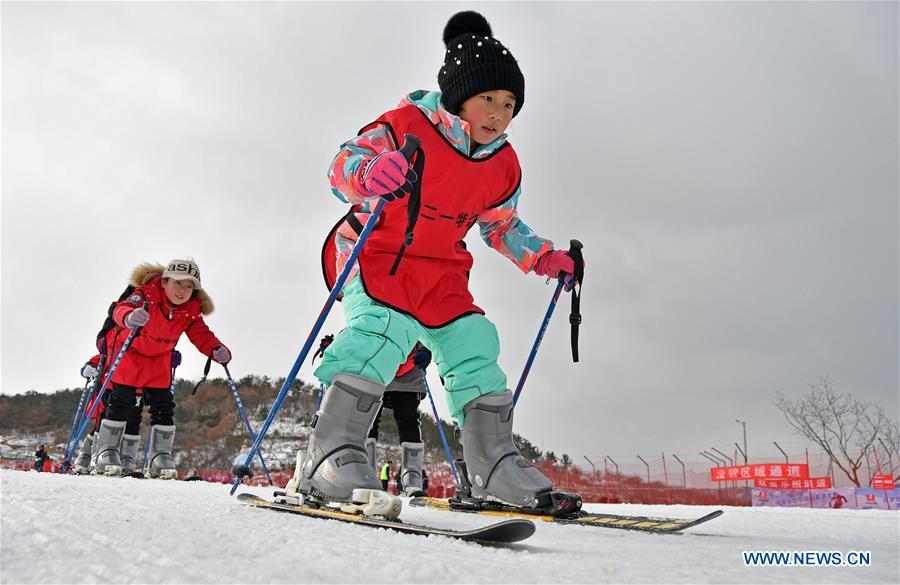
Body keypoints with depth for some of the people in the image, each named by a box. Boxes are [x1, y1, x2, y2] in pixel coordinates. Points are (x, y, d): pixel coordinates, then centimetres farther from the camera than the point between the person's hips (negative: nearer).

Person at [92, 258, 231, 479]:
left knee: (163, 406, 0)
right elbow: (121, 309, -42)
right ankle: (106, 452, 7)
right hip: (129, 349, -4)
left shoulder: (191, 311, -15)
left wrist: (217, 349, -37)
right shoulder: (147, 295, -28)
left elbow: (202, 335, -15)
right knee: (122, 402, -7)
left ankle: (160, 456, 8)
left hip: (159, 358, 4)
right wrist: (130, 317, -68)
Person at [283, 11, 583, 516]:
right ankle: (331, 460, -30)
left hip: (441, 272, 7)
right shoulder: (408, 125, -14)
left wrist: (546, 258, 8)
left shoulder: (503, 166, 6)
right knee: (383, 332, -31)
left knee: (474, 349, -2)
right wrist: (369, 174, -45)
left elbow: (501, 226, 20)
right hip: (375, 255, -6)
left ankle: (496, 467, 8)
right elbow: (343, 163, -21)